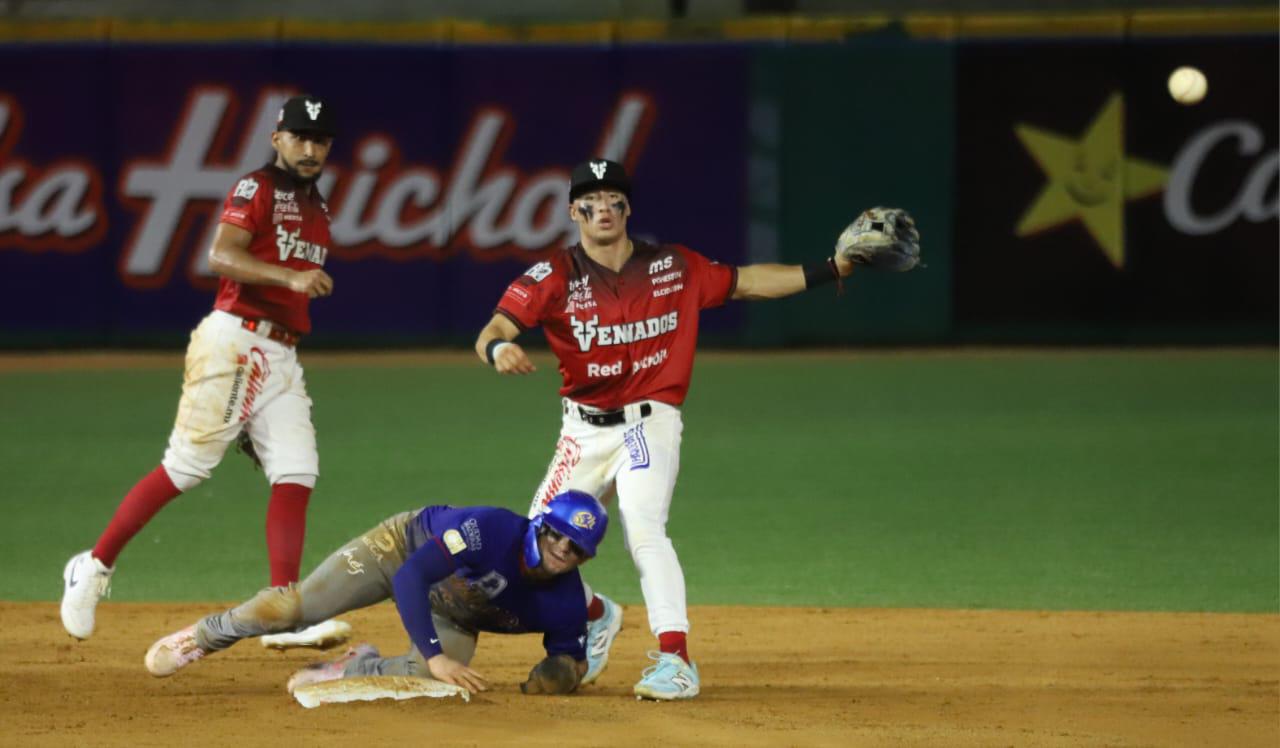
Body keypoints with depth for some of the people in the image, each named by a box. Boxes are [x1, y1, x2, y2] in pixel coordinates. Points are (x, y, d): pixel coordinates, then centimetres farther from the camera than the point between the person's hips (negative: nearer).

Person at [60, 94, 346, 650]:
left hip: (282, 354, 8)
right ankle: (95, 567, 3)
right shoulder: (256, 189, -5)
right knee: (186, 467, -10)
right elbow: (222, 255, -20)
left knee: (296, 475, -5)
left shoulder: (317, 212, 20)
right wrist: (290, 277, -30)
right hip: (234, 344, -8)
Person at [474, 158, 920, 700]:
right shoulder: (555, 278, -6)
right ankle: (596, 615, 38)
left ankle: (675, 661, -28)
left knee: (643, 528, -26)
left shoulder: (673, 267, 0)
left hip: (650, 426, -2)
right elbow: (492, 330, -16)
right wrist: (498, 349, -42)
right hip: (584, 432, 2)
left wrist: (832, 269, 4)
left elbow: (744, 283, 10)